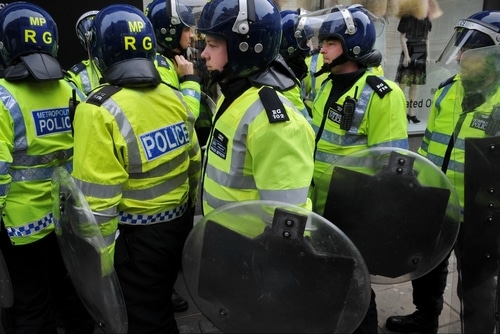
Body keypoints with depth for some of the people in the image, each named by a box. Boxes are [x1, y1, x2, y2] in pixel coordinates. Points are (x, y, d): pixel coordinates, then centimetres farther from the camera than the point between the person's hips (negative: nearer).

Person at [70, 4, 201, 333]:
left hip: (137, 237, -6)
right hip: (180, 223, 6)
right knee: (161, 303, 28)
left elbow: (99, 202, -21)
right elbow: (195, 163, 6)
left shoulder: (100, 111, -21)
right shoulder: (174, 98, -2)